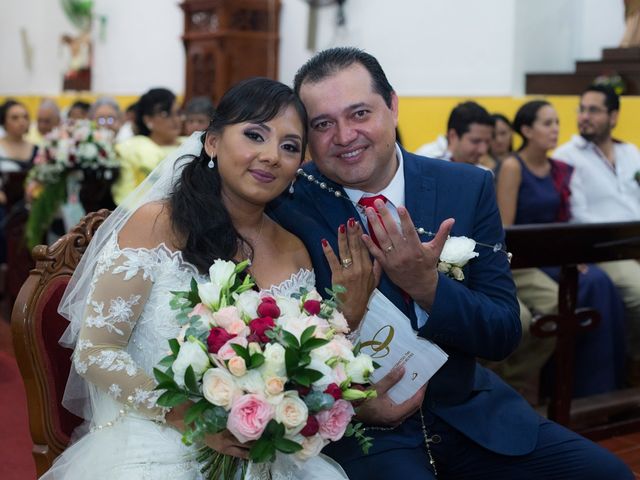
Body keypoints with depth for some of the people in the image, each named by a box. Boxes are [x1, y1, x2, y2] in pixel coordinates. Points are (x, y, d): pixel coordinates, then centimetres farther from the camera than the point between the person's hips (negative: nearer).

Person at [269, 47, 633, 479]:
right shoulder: (288, 210, -9)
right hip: (360, 427, -4)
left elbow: (505, 335, -5)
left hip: (468, 410, 4)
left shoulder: (469, 188, -3)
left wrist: (427, 286, -22)